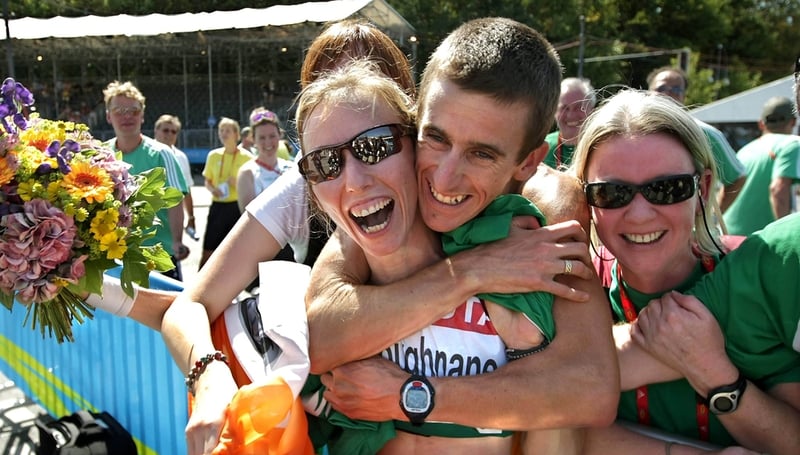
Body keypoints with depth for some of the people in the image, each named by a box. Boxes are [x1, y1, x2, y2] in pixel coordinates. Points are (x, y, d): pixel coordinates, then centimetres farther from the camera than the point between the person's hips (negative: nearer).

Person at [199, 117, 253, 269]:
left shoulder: (246, 157, -2)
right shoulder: (213, 155, 7)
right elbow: (208, 181, 15)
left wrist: (238, 183, -16)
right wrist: (212, 189, -6)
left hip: (238, 206, -2)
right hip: (218, 206, 2)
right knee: (208, 250, 1)